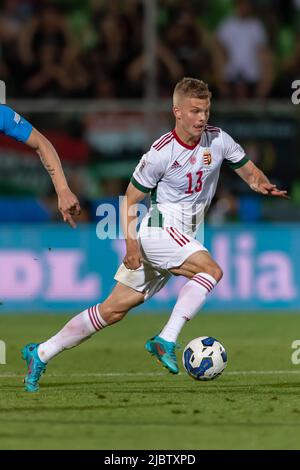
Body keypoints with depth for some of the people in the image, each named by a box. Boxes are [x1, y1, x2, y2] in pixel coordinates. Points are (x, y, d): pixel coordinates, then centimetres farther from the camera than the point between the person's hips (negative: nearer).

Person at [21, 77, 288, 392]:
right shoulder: (161, 153, -14)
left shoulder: (218, 141, 1)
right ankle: (166, 341, -26)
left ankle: (41, 354, 12)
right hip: (157, 227, -6)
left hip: (180, 236, 6)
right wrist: (131, 244, -14)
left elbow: (249, 171, 12)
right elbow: (131, 199, -6)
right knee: (211, 269, -26)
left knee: (115, 309, 6)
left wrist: (262, 184, -12)